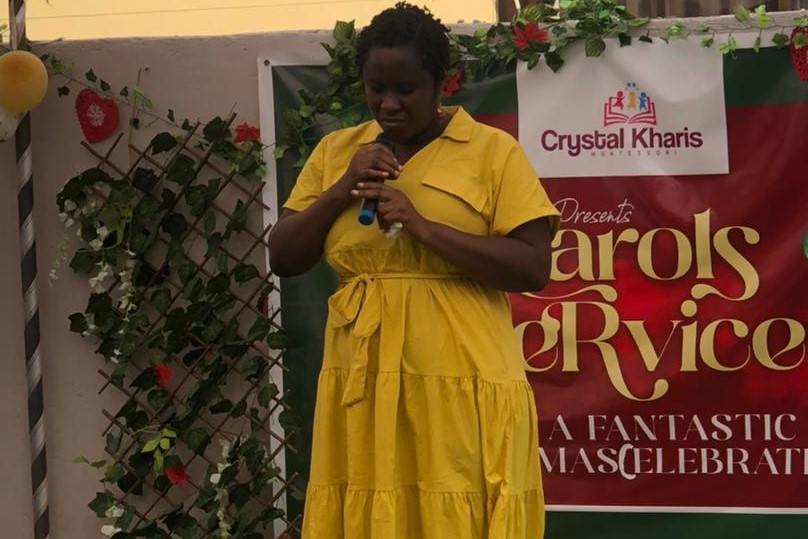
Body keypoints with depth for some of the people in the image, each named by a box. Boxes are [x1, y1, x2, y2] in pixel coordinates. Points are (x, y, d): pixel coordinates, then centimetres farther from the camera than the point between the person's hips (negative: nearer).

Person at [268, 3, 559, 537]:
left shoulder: (493, 150, -1)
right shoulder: (335, 150, 13)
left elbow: (534, 269, -9)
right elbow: (283, 259, 11)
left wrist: (420, 223, -15)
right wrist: (342, 190, -4)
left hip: (463, 393, -4)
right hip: (362, 392, 4)